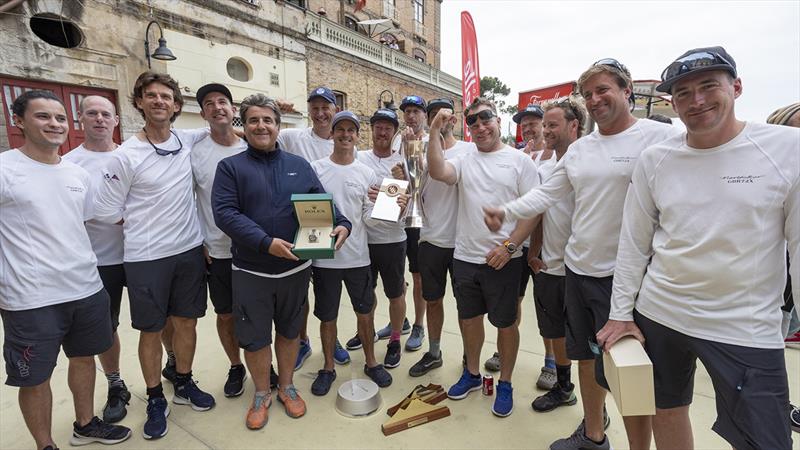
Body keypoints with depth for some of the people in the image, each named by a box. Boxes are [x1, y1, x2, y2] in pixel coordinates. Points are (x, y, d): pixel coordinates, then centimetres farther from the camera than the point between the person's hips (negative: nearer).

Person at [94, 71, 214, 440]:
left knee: (186, 321, 15)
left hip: (190, 250, 3)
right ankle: (156, 400, 29)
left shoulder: (188, 141, 1)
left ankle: (184, 385, 35)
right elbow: (106, 211, -4)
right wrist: (145, 230, 1)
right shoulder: (125, 156, -9)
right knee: (151, 330, 10)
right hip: (146, 258, -3)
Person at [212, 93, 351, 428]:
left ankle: (286, 386, 38)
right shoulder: (230, 167, -2)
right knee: (254, 337, 11)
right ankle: (261, 393, 35)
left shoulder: (299, 166, 7)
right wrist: (266, 243, -25)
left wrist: (341, 224, -16)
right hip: (251, 271, -2)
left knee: (289, 330, 17)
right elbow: (224, 213, -13)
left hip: (296, 267, 2)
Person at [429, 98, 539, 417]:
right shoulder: (464, 162, 7)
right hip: (464, 258, 4)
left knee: (505, 323, 11)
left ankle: (505, 383, 33)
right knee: (469, 318, 17)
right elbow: (437, 172, -14)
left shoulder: (519, 160, -2)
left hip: (503, 260, -3)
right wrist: (435, 131, -13)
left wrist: (509, 245, -16)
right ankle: (472, 374, 40)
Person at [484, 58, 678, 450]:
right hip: (577, 269, 7)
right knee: (586, 357, 20)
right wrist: (504, 211, -4)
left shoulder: (660, 137, -9)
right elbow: (546, 193, 10)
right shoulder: (579, 148, 10)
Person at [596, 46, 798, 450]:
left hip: (747, 329, -2)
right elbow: (633, 244, 1)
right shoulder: (654, 159, -1)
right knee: (666, 412, 19)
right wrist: (620, 314, 1)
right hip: (657, 315, 2)